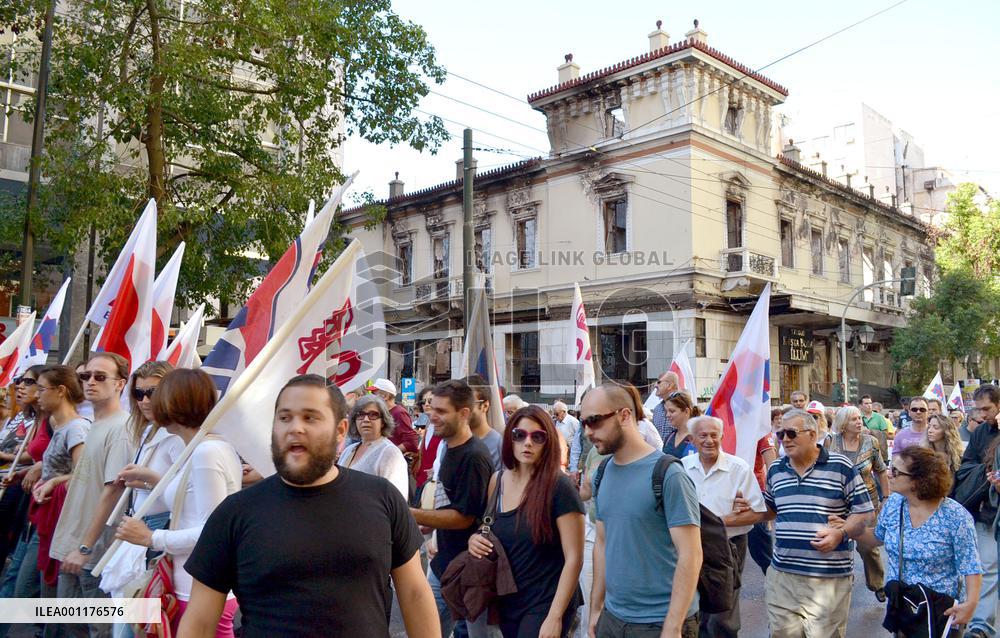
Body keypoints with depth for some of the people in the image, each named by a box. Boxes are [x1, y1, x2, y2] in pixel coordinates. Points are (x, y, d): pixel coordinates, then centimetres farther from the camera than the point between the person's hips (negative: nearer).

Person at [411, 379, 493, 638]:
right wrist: (426, 527, 10)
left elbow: (464, 517, -23)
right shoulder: (448, 447, 6)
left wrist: (409, 514, -23)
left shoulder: (474, 456, -22)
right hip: (443, 563, 8)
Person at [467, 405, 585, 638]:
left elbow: (574, 558, -16)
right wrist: (475, 539, -5)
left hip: (546, 604, -6)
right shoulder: (497, 480, 0)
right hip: (508, 602, 6)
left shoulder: (559, 487, -16)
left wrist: (555, 617, -17)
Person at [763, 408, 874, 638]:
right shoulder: (775, 470, 8)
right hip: (782, 575, 4)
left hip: (829, 578, -4)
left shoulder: (841, 467, -6)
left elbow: (863, 512, -3)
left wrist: (841, 533, -18)